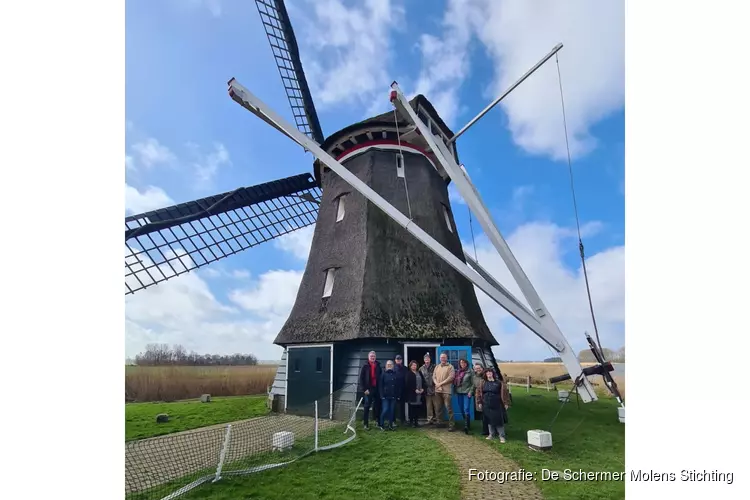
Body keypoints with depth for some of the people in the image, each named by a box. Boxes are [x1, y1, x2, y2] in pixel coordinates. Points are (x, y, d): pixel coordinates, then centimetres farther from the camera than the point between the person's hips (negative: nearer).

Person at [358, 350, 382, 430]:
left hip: (377, 389, 3)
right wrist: (364, 389, -11)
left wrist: (381, 388, 2)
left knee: (377, 406, 7)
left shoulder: (378, 366, 8)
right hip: (368, 389, -3)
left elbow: (381, 377, 11)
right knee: (367, 407, 3)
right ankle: (365, 424, 9)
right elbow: (361, 378, -4)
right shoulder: (365, 366, -1)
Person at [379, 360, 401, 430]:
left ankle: (390, 425, 18)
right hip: (386, 396, -3)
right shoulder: (383, 374, -1)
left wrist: (399, 395, 3)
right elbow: (381, 386, -3)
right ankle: (380, 424, 11)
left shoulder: (396, 374, 6)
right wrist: (382, 395, -10)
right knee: (385, 410, -7)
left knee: (392, 411, 6)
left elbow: (399, 386, 8)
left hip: (394, 396, 3)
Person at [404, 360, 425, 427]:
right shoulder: (408, 374, -2)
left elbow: (423, 381, 13)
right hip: (411, 393, -4)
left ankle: (416, 421, 13)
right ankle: (411, 421, 7)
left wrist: (422, 389, -2)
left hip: (419, 393, 4)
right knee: (411, 408, -1)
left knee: (417, 408, 4)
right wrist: (415, 390, -14)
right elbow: (408, 384, -10)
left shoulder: (419, 373, 15)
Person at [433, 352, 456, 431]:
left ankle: (451, 425, -2)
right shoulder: (437, 367, 15)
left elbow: (451, 377, -12)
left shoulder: (450, 367, -1)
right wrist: (437, 384, -9)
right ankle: (438, 422, 23)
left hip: (446, 390, -5)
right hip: (437, 390, 5)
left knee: (448, 407, -7)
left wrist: (441, 383, -13)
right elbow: (433, 377, 10)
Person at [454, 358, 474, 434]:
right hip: (459, 393, 5)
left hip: (467, 393, -5)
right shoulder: (458, 372, 11)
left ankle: (466, 426, -15)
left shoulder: (470, 372, -2)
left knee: (466, 409, -13)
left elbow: (473, 383, -4)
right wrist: (455, 391, 10)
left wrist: (470, 392, -10)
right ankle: (466, 424, 23)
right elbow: (455, 383, 15)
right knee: (462, 410, 9)